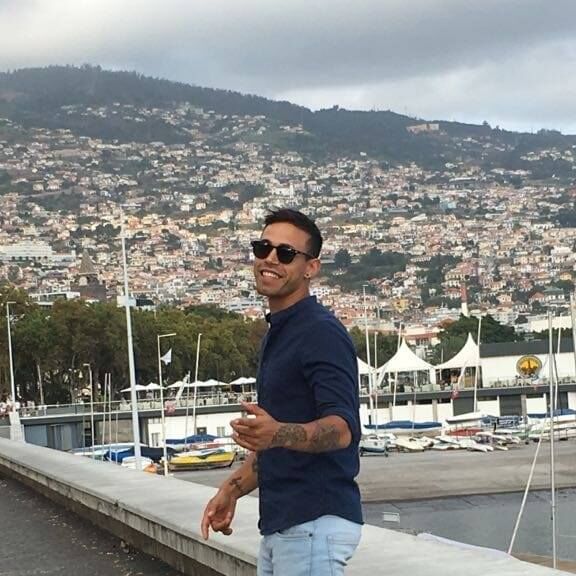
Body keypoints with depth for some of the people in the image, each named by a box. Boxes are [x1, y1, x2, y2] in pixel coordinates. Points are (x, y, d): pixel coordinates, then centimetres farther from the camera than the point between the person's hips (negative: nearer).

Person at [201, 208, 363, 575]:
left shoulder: (321, 332, -14)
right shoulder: (278, 333, 17)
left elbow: (342, 430, -26)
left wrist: (279, 434, -42)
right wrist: (233, 488, 16)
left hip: (316, 522, -10)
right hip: (279, 523, 10)